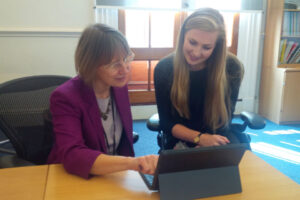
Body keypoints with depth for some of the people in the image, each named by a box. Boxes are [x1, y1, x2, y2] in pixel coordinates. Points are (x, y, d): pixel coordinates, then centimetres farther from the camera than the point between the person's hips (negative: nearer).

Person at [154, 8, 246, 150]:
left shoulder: (232, 68, -14)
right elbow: (166, 122, -8)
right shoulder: (164, 69, -12)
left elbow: (223, 121, -8)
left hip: (218, 136, 2)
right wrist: (200, 138, -24)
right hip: (179, 140, -1)